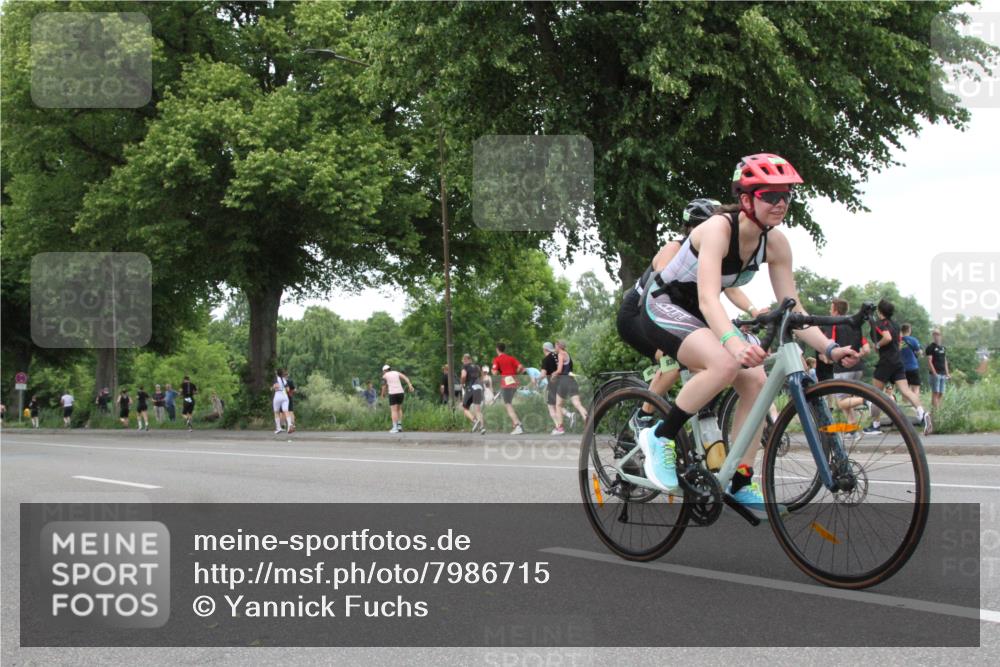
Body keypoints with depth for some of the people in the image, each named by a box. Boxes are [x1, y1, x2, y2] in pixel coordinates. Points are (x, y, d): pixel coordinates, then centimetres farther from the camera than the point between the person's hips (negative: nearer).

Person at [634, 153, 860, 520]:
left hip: (698, 314, 7)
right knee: (725, 364, -32)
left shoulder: (775, 242, -9)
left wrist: (829, 348, -22)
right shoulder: (718, 228, -30)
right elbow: (708, 299, -42)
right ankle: (660, 438, -15)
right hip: (662, 304, -7)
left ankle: (742, 485, 1)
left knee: (756, 382, -10)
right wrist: (735, 344, -59)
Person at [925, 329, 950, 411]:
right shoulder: (931, 347, -3)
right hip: (935, 374, -7)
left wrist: (947, 373, 14)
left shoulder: (943, 348, 19)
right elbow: (929, 361, -10)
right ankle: (935, 410, -15)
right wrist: (934, 373, -18)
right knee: (935, 393, -11)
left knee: (940, 394, 5)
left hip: (943, 374, 7)